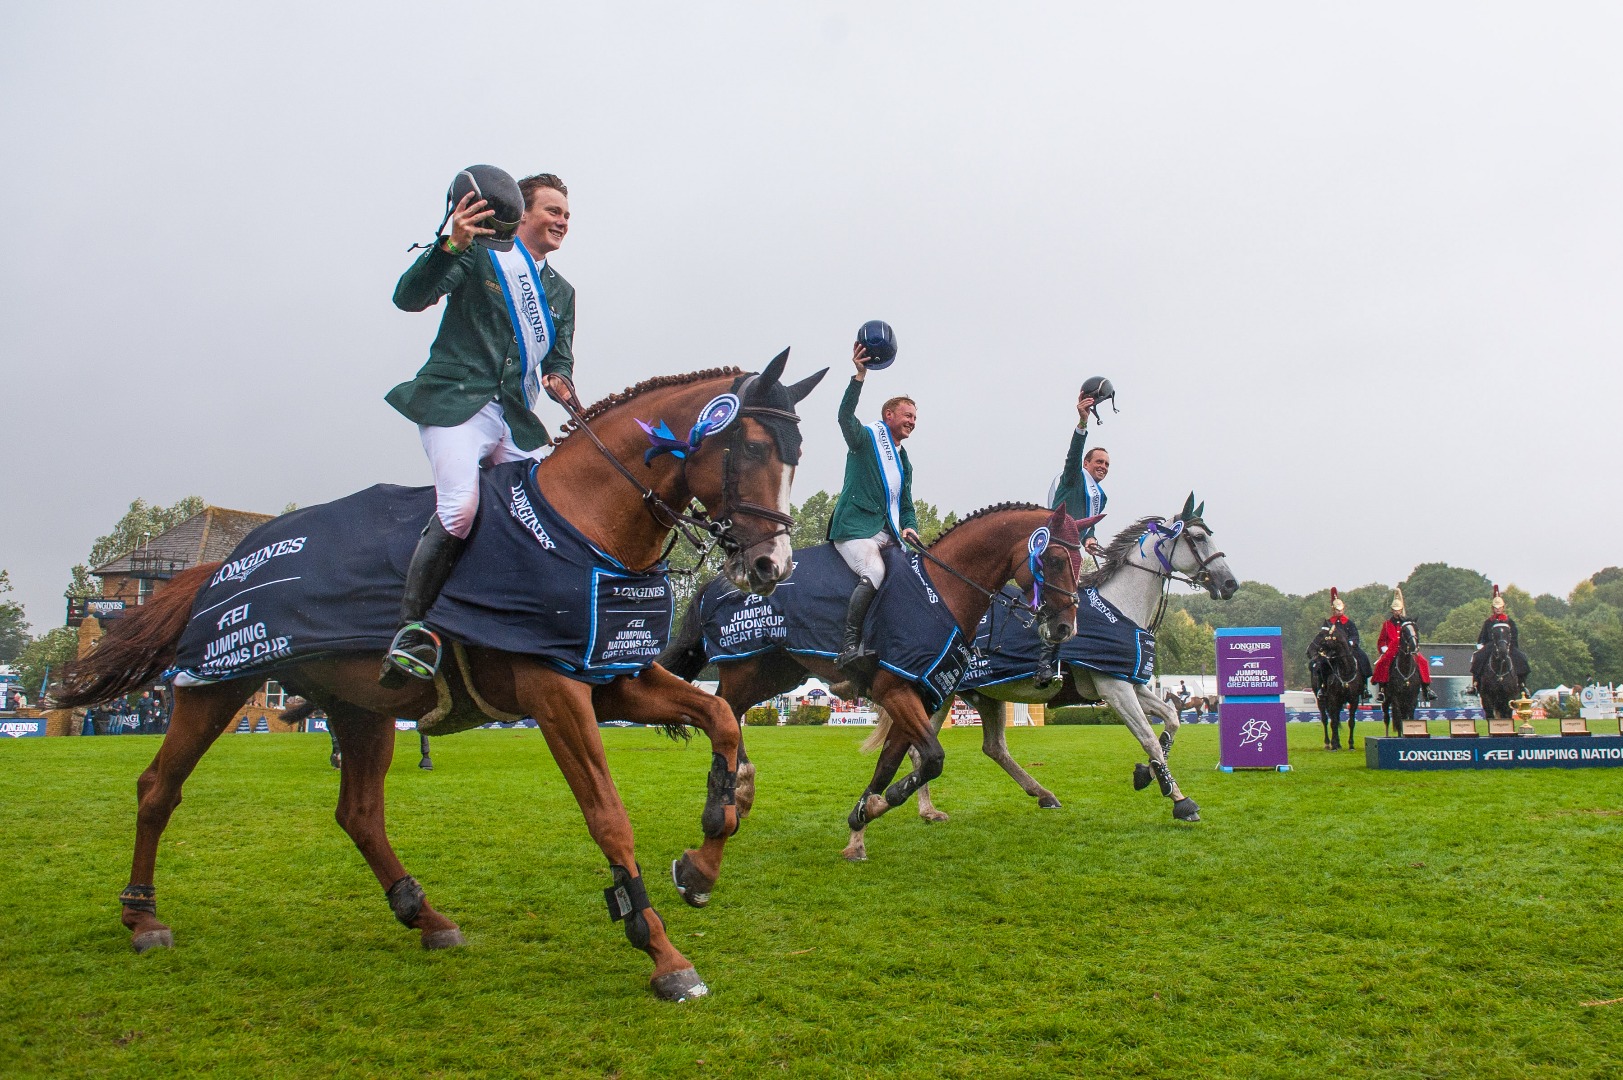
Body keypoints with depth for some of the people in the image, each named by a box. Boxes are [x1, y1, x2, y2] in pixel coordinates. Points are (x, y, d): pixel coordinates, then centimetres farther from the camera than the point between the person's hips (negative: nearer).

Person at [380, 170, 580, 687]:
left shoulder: (561, 292, 24)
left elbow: (560, 359, 21)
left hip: (517, 421, 7)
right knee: (458, 509, -25)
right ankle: (413, 629, -18)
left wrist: (560, 382, -4)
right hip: (457, 401, -7)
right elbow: (410, 297, -7)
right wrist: (450, 245, -22)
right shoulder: (478, 254, 5)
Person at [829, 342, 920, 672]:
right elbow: (845, 415, -15)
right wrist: (859, 376, -28)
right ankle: (849, 645, -29)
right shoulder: (865, 438, 6)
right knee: (873, 574, -30)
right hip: (855, 527, -8)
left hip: (888, 533, 8)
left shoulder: (903, 462, 26)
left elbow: (905, 505, 26)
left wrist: (909, 528, 3)